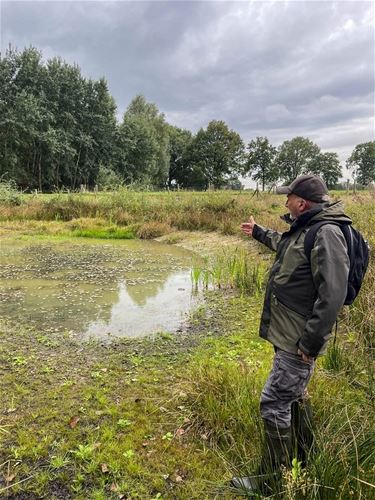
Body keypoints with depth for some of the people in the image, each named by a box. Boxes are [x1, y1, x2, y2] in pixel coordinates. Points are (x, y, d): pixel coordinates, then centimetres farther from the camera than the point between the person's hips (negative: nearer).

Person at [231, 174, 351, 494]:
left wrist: (310, 342, -24)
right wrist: (258, 232, 45)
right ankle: (304, 459, 44)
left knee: (274, 403, -2)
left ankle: (271, 481, 16)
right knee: (294, 394, 23)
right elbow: (284, 245, 33)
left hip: (298, 340, -10)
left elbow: (332, 295, -27)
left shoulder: (326, 234, -22)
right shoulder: (305, 229, 9)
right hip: (289, 334, 10)